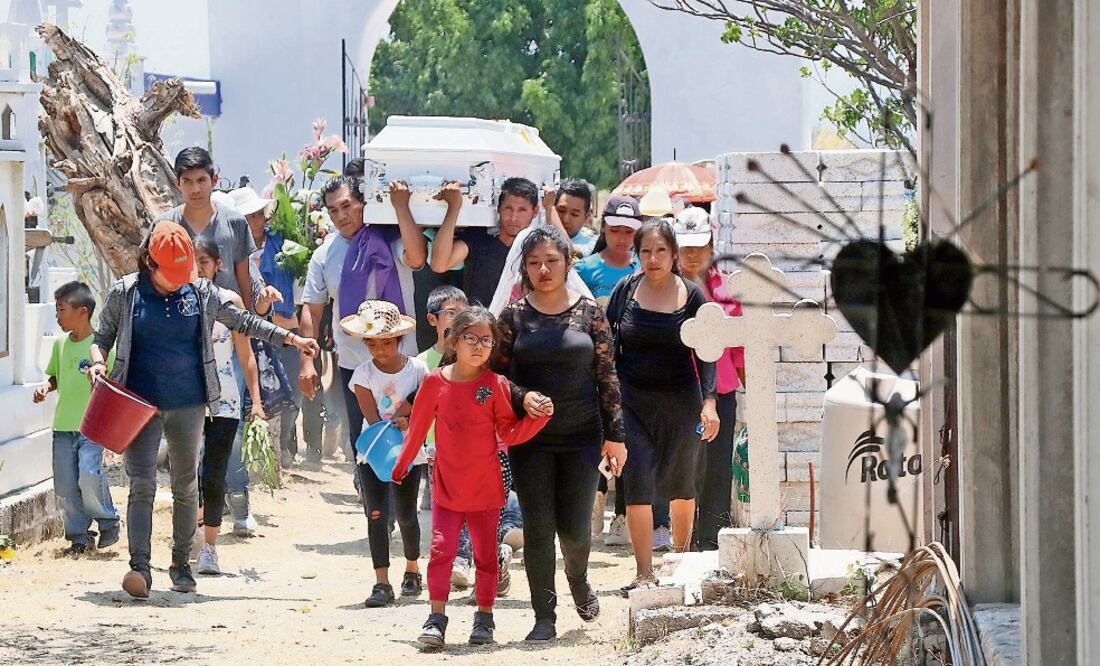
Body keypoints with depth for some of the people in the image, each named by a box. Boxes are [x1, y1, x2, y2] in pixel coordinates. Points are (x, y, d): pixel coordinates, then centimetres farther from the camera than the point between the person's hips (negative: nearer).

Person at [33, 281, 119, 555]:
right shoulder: (60, 344, 9)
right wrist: (46, 387, 2)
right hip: (63, 425, 6)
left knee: (89, 476, -20)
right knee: (66, 486, 4)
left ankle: (108, 522, 4)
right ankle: (79, 536, 16)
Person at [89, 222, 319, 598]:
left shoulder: (200, 292, 3)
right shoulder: (124, 294, -2)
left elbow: (243, 322, 10)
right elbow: (103, 336, 8)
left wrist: (291, 338, 7)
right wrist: (98, 362, -13)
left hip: (188, 404, 3)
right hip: (141, 403, -2)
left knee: (186, 486, 10)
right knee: (142, 485, -12)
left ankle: (181, 564, 21)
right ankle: (139, 566, -18)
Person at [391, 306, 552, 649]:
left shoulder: (496, 385, -4)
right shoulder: (435, 382, -4)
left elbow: (509, 434, -3)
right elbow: (417, 428, 6)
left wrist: (538, 416, -17)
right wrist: (401, 466, 13)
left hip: (485, 488, 0)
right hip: (447, 487, 0)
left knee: (486, 553, 8)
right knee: (441, 549, -5)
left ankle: (484, 618, 19)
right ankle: (437, 618, -1)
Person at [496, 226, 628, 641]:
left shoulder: (588, 312, 1)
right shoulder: (514, 316, 1)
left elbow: (607, 376, 3)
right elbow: (499, 377, 4)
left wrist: (615, 434, 2)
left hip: (581, 436, 0)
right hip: (530, 439, 0)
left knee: (575, 529, 0)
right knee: (538, 528, -2)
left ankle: (578, 580, 34)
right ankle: (544, 617, 7)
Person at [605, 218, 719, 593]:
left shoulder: (691, 296, -2)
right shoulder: (626, 291, 0)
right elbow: (608, 345, 4)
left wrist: (708, 401, -11)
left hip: (680, 401, 0)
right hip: (633, 403, 0)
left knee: (681, 484, 13)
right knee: (638, 484, -9)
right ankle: (644, 573, -7)